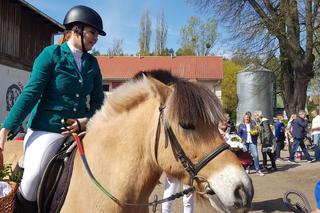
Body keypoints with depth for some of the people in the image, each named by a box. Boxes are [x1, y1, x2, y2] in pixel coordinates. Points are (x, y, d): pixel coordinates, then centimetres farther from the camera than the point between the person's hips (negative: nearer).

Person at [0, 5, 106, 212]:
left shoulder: (92, 63, 8)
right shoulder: (51, 54, -5)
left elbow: (98, 100, 10)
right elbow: (31, 93, -9)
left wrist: (86, 121, -9)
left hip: (79, 129, 5)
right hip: (47, 129, -4)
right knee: (32, 180, -16)